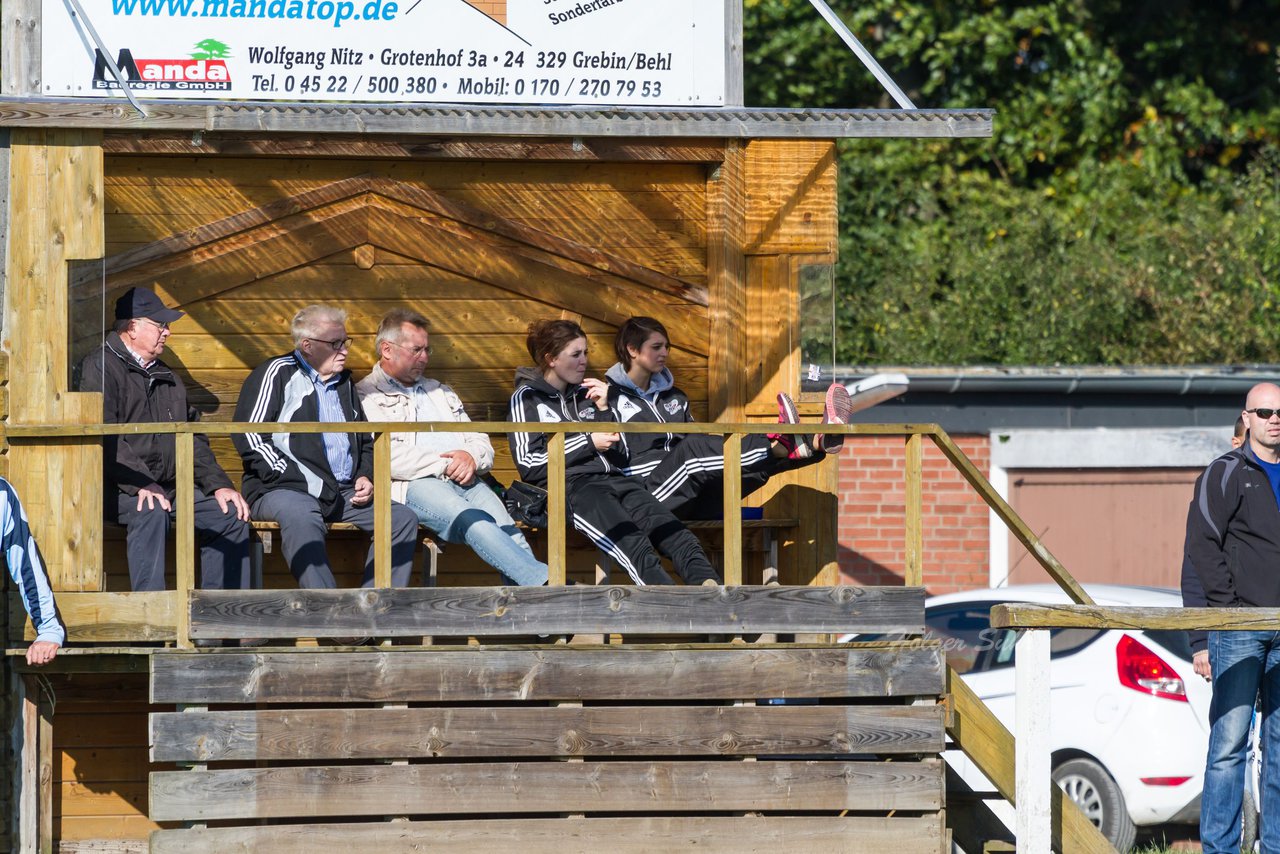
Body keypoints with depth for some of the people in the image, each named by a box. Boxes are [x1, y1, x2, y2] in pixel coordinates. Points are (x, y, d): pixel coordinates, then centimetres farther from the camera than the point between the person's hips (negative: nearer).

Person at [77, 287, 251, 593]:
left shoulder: (166, 378, 24)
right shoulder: (101, 368, -3)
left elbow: (191, 439, 24)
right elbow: (104, 438, -17)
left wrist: (218, 484, 8)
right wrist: (141, 485, -27)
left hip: (169, 488, 8)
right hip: (116, 488, -8)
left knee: (230, 513, -5)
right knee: (152, 512, -36)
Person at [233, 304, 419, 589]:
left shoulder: (344, 383, 25)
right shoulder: (278, 374, 4)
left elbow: (365, 441, 34)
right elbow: (249, 437, -5)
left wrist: (365, 476, 11)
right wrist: (298, 479, -13)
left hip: (344, 494, 7)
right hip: (284, 490, -7)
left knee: (403, 518, -14)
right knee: (302, 519, -40)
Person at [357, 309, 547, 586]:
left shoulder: (440, 393, 33)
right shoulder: (366, 395, 10)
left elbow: (480, 442, 27)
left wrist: (471, 457, 1)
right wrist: (444, 465, -7)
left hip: (466, 480, 6)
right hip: (415, 486, -6)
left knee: (505, 526, -26)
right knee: (474, 522, -35)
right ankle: (545, 582, -47)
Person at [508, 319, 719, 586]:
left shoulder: (584, 394, 26)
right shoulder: (526, 399, 9)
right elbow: (529, 464, -4)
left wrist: (604, 411, 9)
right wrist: (589, 443, -2)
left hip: (612, 479, 6)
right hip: (570, 485, -6)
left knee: (670, 530, -27)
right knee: (629, 540, -35)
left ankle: (707, 582, -52)